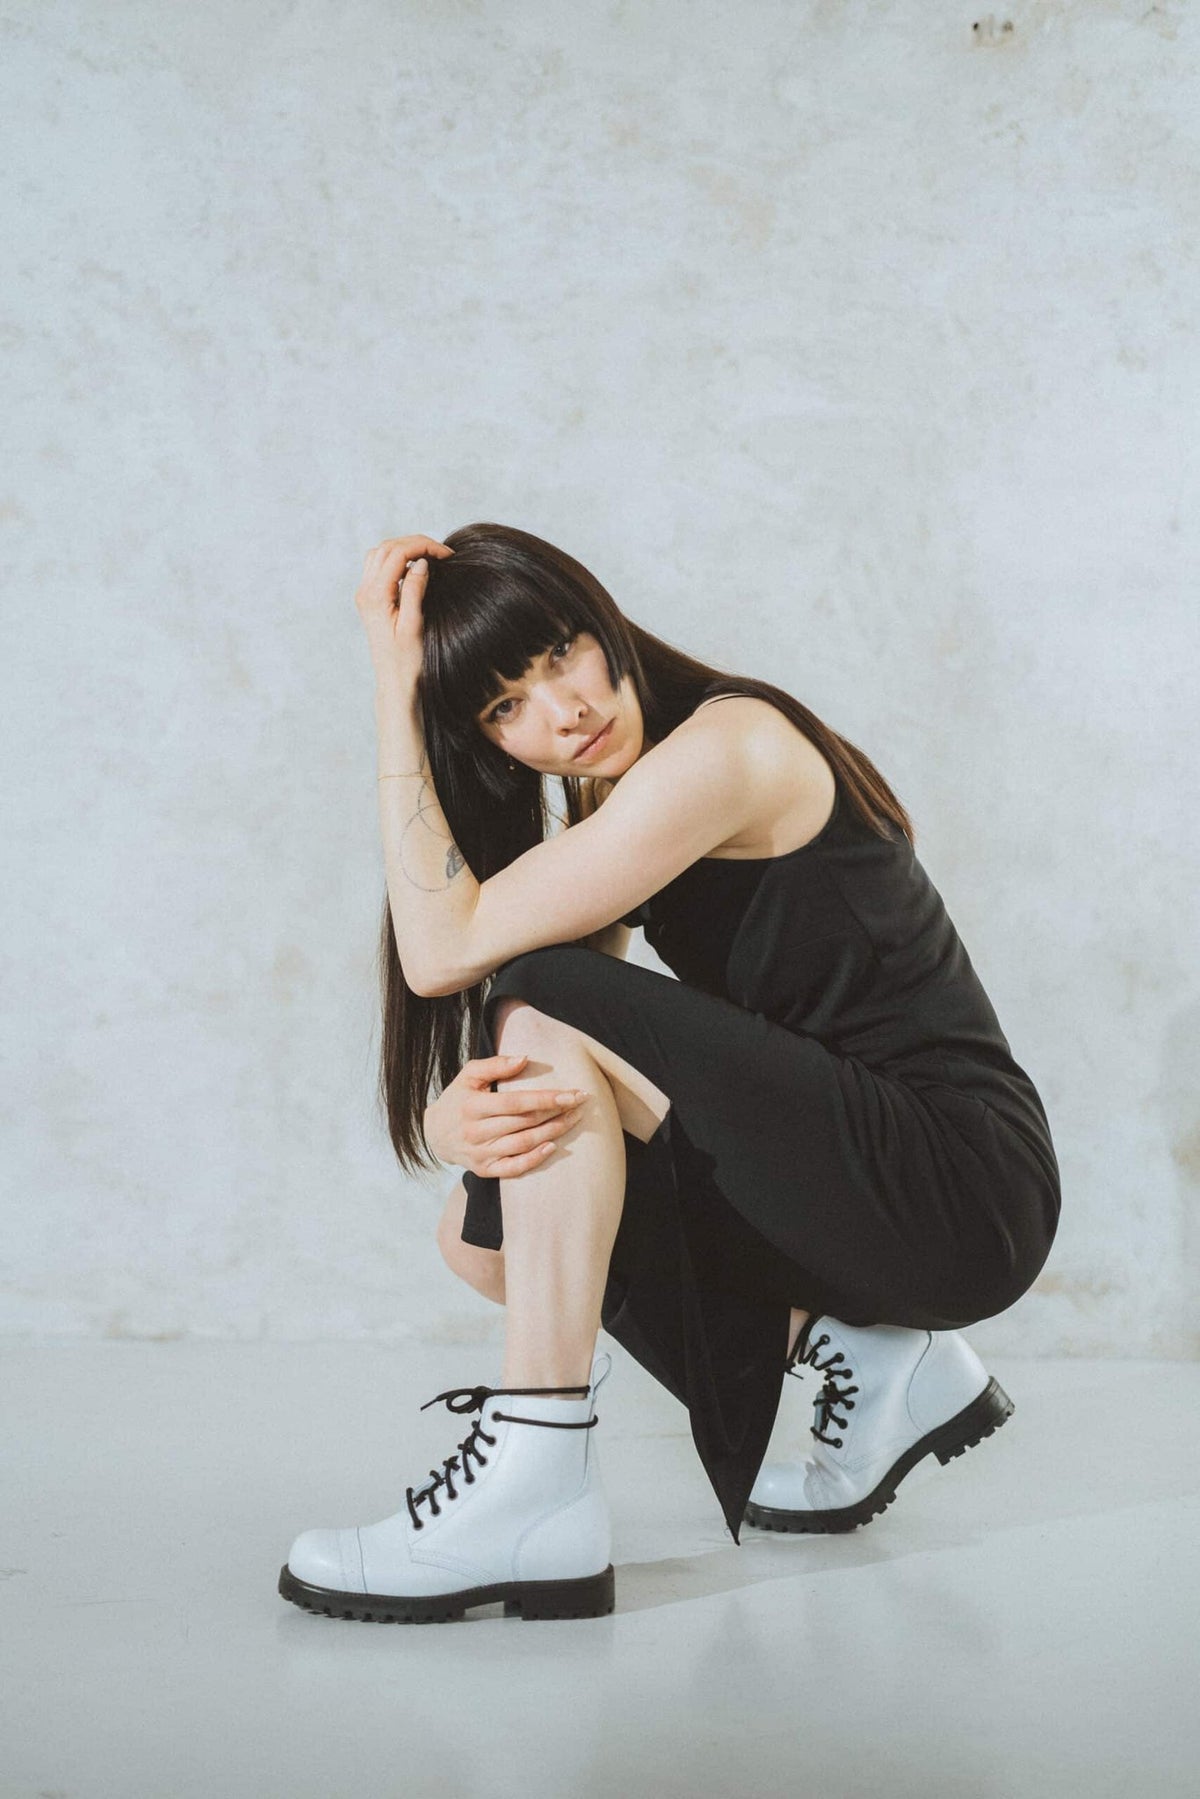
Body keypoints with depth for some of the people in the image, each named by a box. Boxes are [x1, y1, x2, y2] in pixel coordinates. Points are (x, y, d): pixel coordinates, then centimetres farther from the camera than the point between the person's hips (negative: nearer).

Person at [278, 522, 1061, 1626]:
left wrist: (394, 694, -15)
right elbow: (456, 1094, 3)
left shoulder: (724, 744, -15)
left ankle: (539, 1491, -22)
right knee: (488, 1232, 3)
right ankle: (867, 1357, 8)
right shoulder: (614, 815, 12)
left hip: (958, 1186, -9)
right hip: (853, 1178, 9)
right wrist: (457, 1118, -21)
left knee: (548, 1005, -20)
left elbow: (447, 949, -21)